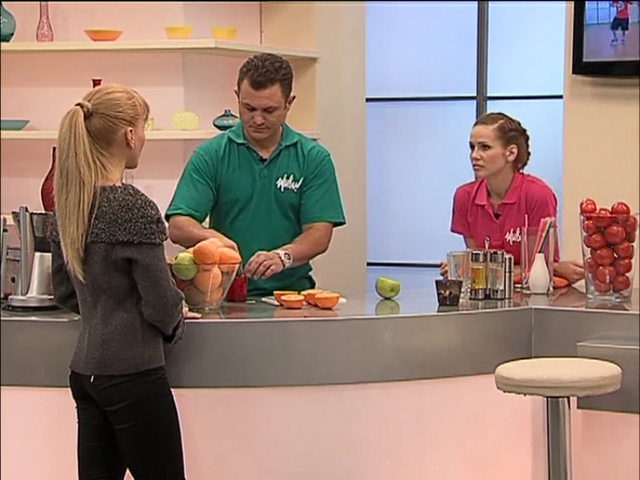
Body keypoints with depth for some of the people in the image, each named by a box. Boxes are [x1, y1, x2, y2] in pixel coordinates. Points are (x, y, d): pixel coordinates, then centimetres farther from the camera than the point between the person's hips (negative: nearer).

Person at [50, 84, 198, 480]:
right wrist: (177, 317, 6)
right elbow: (160, 303, -14)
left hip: (85, 370, 8)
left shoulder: (68, 204, 6)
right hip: (133, 375, -8)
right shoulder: (134, 207, -17)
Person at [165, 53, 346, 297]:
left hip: (291, 291, 1)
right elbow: (178, 226, -2)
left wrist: (282, 256, -19)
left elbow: (319, 234, 0)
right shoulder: (211, 155, 5)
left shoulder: (314, 158, 6)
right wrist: (212, 237, -22)